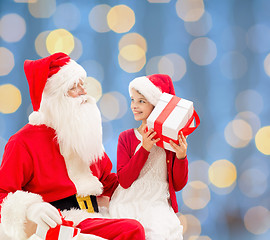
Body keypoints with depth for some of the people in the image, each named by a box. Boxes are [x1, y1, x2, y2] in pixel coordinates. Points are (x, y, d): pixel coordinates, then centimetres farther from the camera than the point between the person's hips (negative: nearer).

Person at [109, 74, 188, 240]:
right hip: (128, 205, 1)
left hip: (157, 205, 0)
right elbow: (124, 181, -7)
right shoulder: (126, 137, 7)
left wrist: (181, 156, -13)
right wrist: (144, 149, -16)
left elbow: (178, 185, 5)